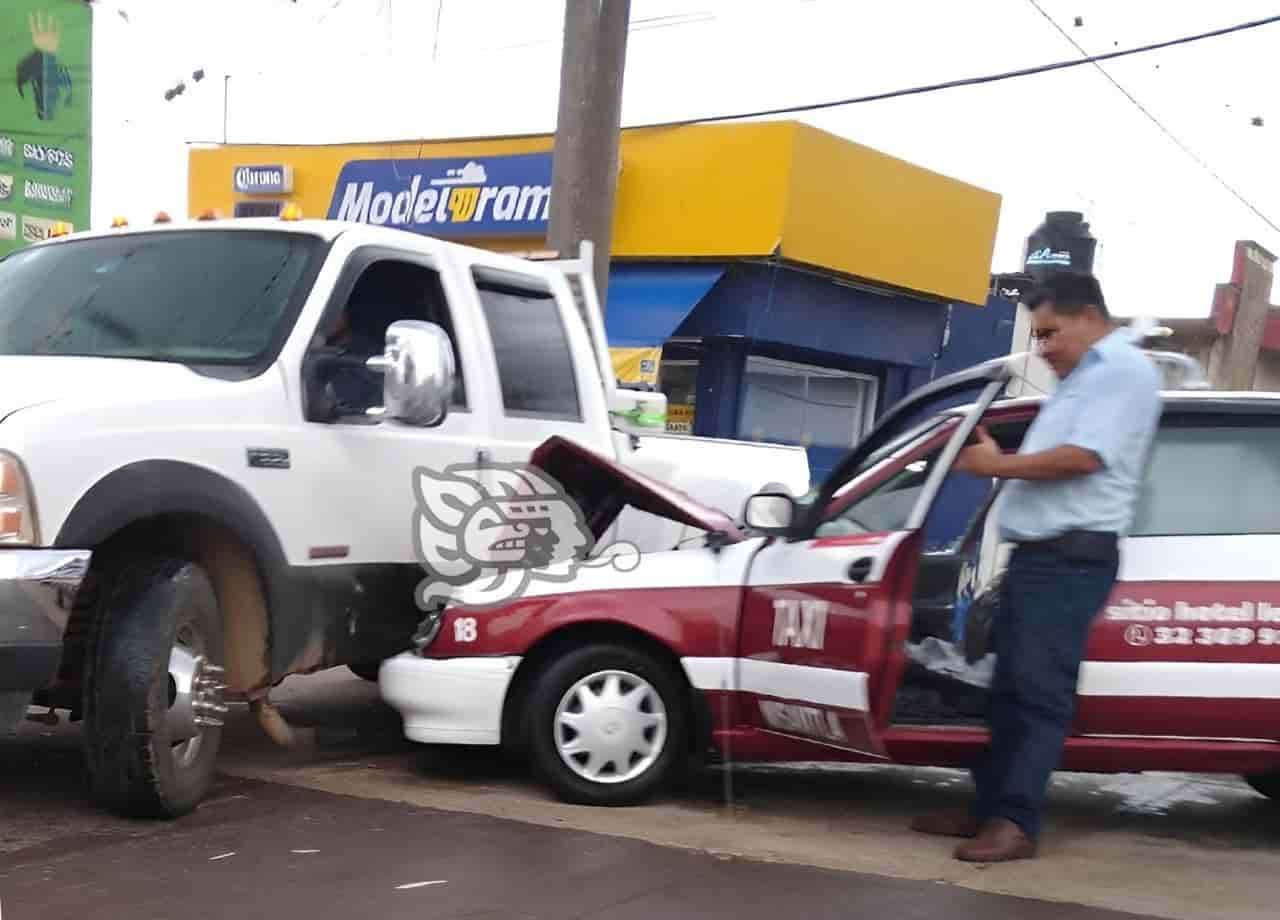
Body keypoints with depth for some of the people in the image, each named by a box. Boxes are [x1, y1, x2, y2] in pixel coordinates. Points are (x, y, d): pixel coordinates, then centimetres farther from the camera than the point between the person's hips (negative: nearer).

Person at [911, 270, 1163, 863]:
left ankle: (1016, 823, -7)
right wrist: (991, 455, 8)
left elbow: (1082, 458, -18)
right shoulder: (1081, 379, 24)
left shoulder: (1125, 369, -6)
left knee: (1040, 693, -9)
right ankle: (988, 808, 16)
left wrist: (996, 465, -9)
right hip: (1035, 554, 10)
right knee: (1009, 690, 11)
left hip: (1071, 560, -10)